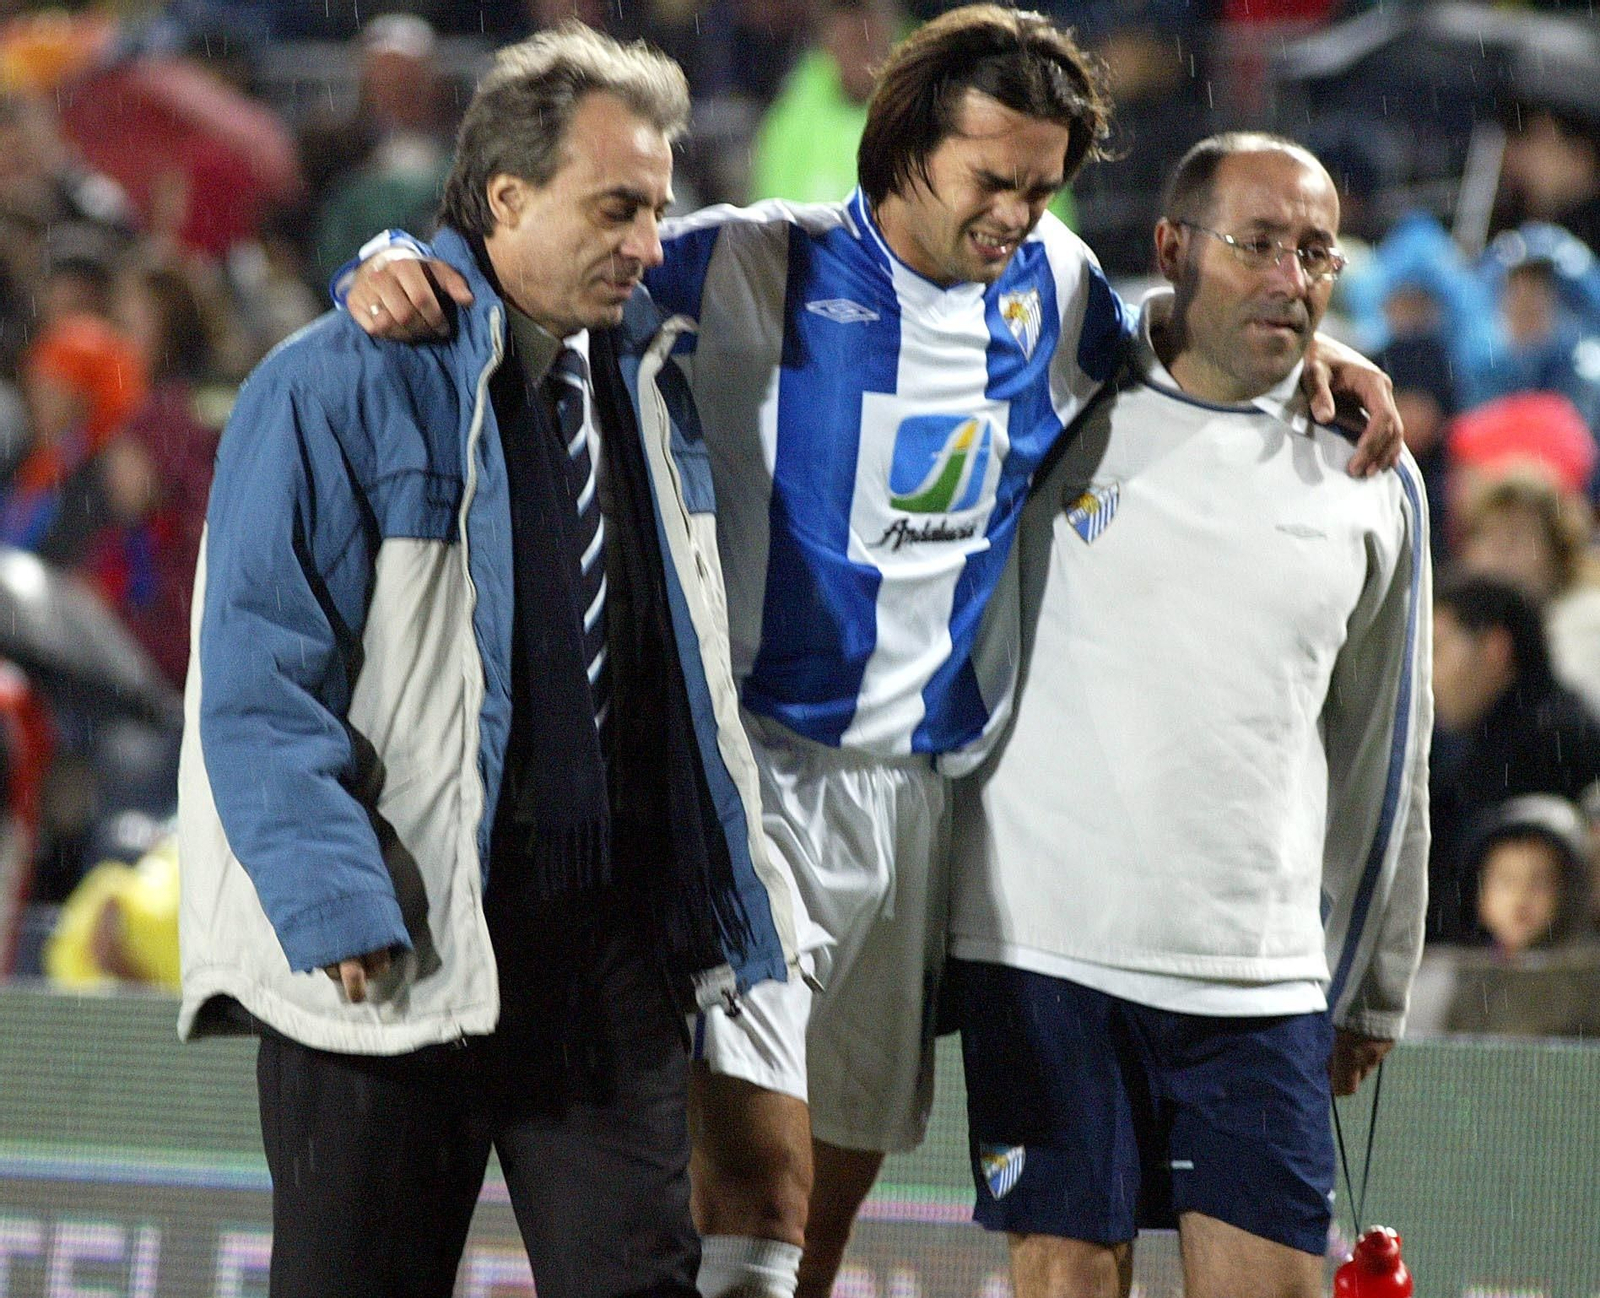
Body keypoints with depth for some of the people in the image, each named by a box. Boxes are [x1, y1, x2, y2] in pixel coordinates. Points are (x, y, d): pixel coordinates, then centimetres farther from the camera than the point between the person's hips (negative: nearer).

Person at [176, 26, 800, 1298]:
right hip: (389, 953, -5)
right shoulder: (339, 390, -9)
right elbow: (257, 682, -12)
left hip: (607, 946, 5)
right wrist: (334, 909, -19)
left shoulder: (646, 382, 12)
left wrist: (731, 896, 18)